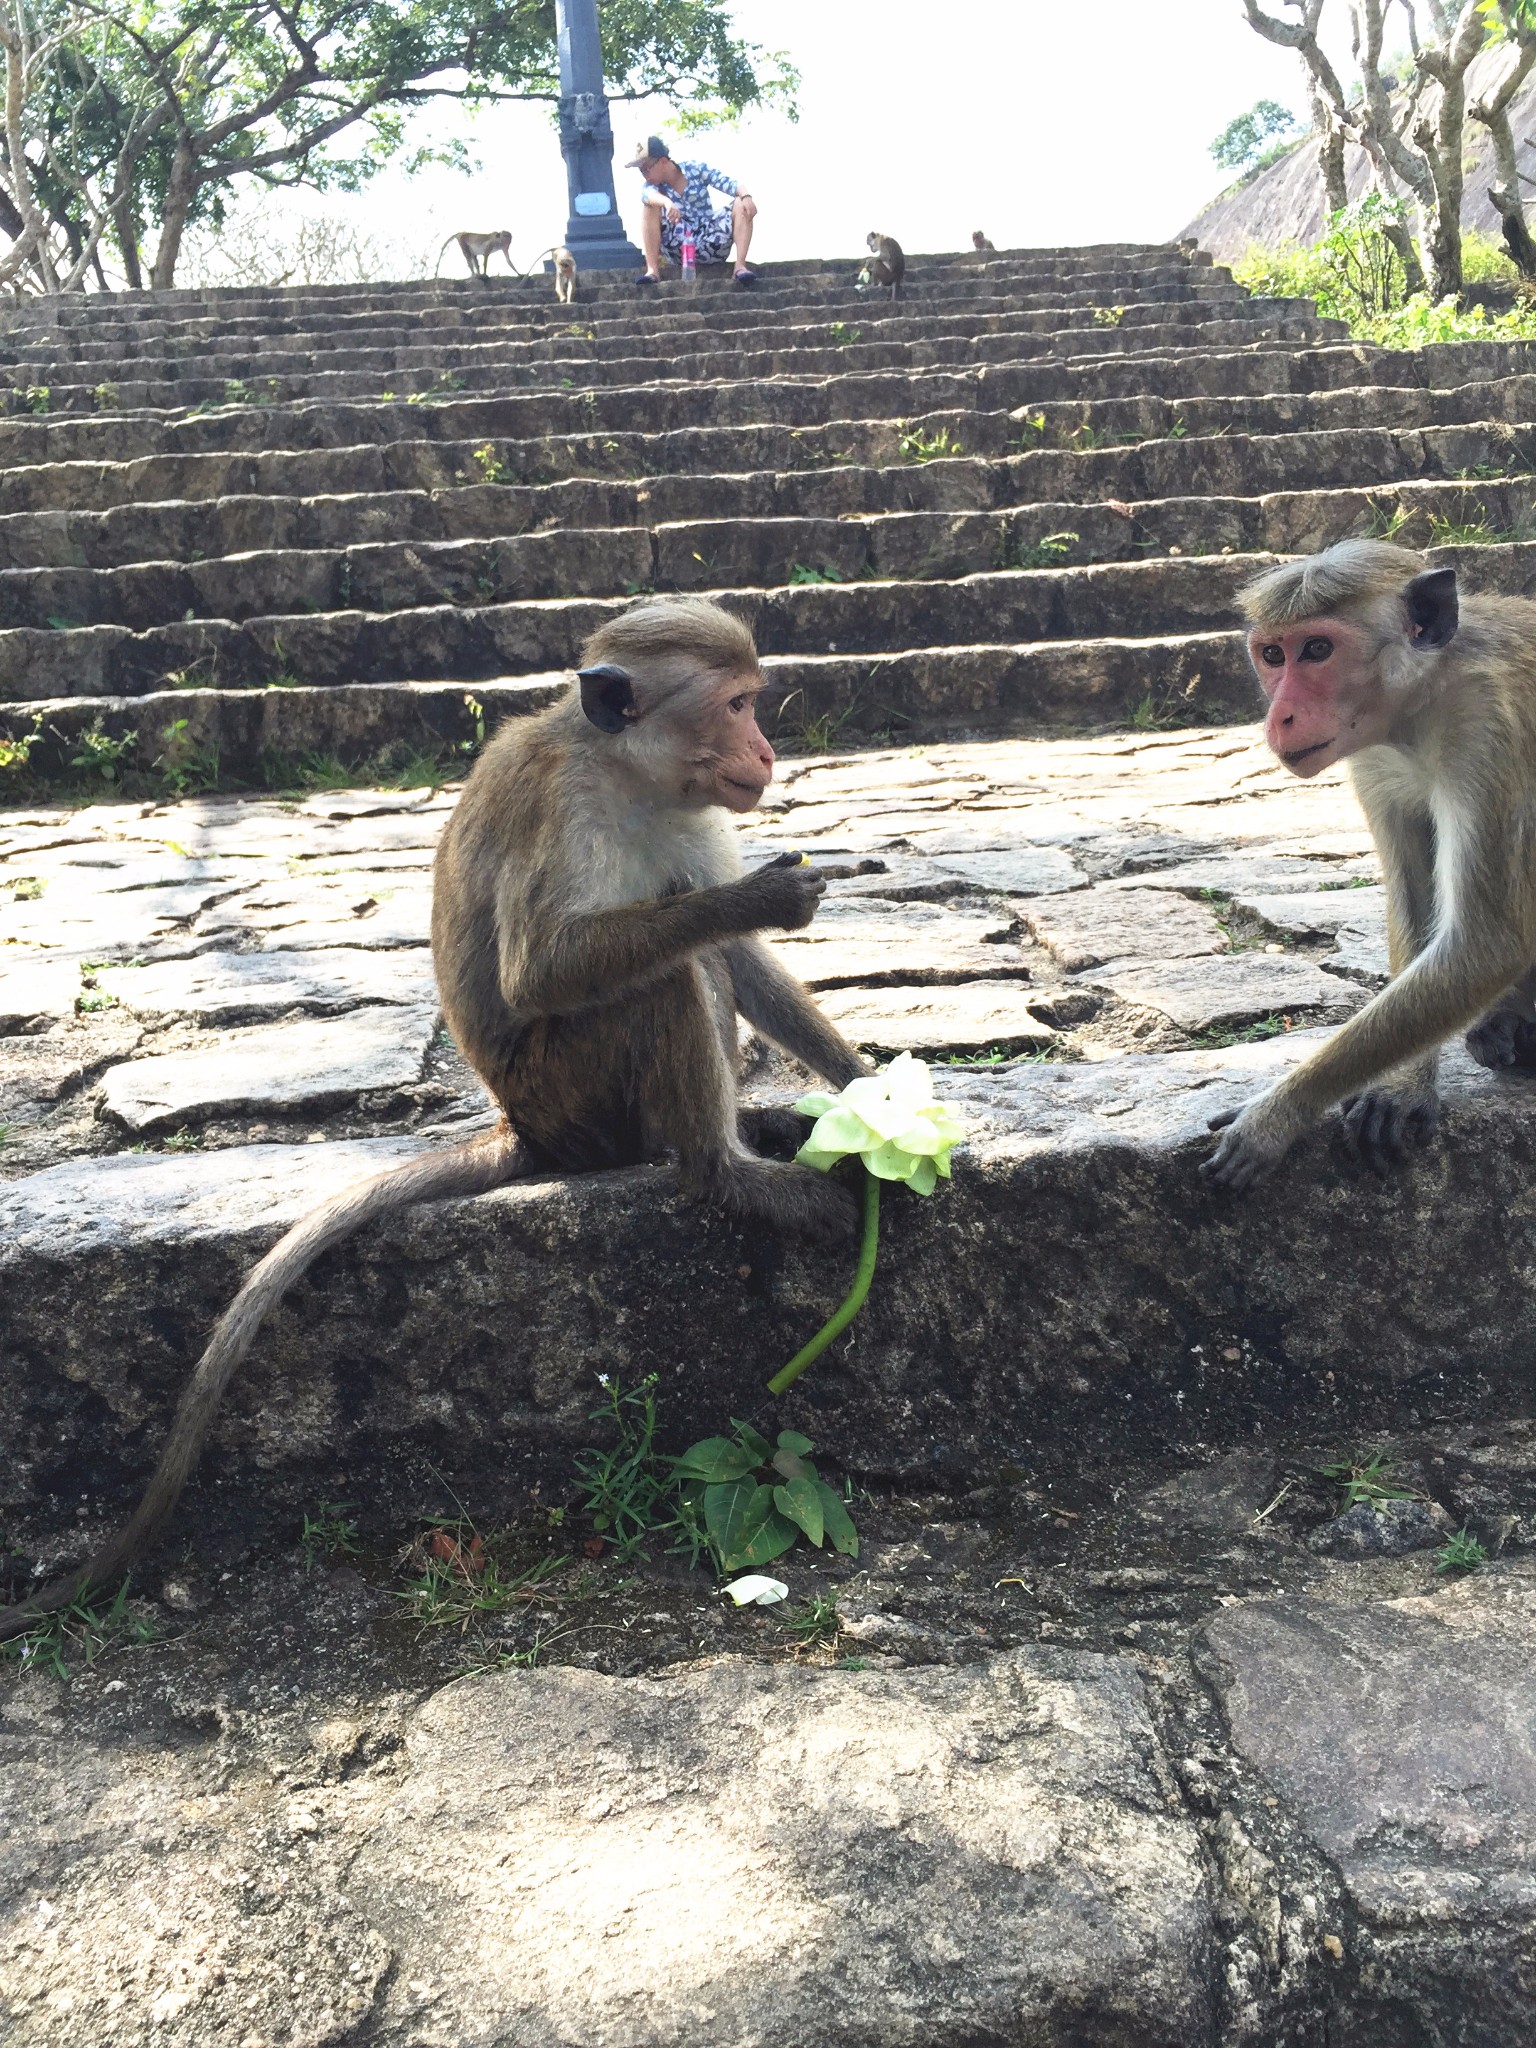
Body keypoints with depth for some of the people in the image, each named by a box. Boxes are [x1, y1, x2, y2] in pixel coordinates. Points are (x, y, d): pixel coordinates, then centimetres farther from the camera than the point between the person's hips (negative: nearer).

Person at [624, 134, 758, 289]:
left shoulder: (696, 170, 0)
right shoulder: (654, 184, 0)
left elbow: (730, 184, -9)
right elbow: (647, 194, -26)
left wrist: (746, 196, -31)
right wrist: (667, 202, -48)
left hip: (711, 243, 0)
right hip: (682, 250, 0)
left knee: (742, 206, -19)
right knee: (650, 207, -18)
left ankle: (740, 266, -29)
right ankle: (652, 270, -27)